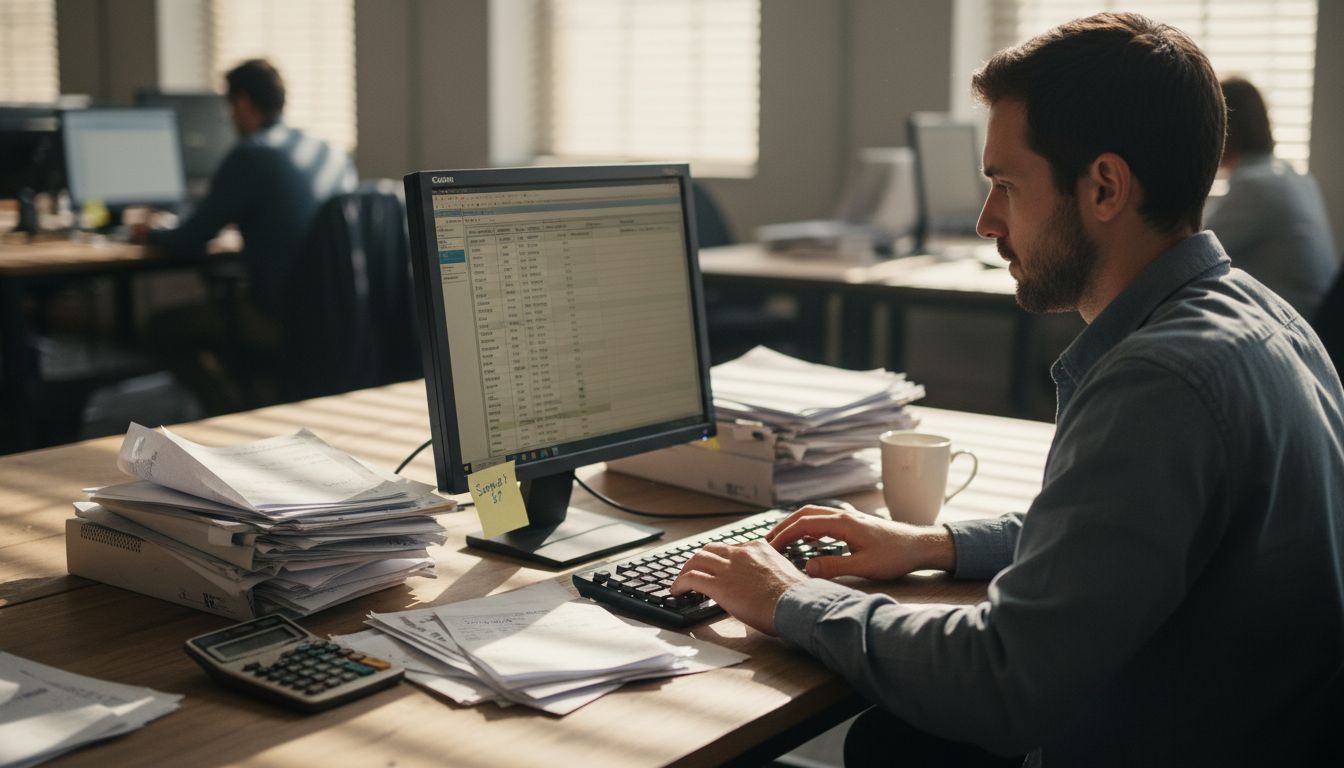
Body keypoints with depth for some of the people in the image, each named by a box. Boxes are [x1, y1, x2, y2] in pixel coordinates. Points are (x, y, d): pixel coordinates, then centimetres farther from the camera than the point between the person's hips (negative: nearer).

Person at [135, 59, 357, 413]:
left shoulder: (250, 155, -11)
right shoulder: (333, 154, 10)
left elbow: (190, 241, -6)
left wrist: (150, 234, 16)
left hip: (282, 323, -8)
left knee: (164, 327, 10)